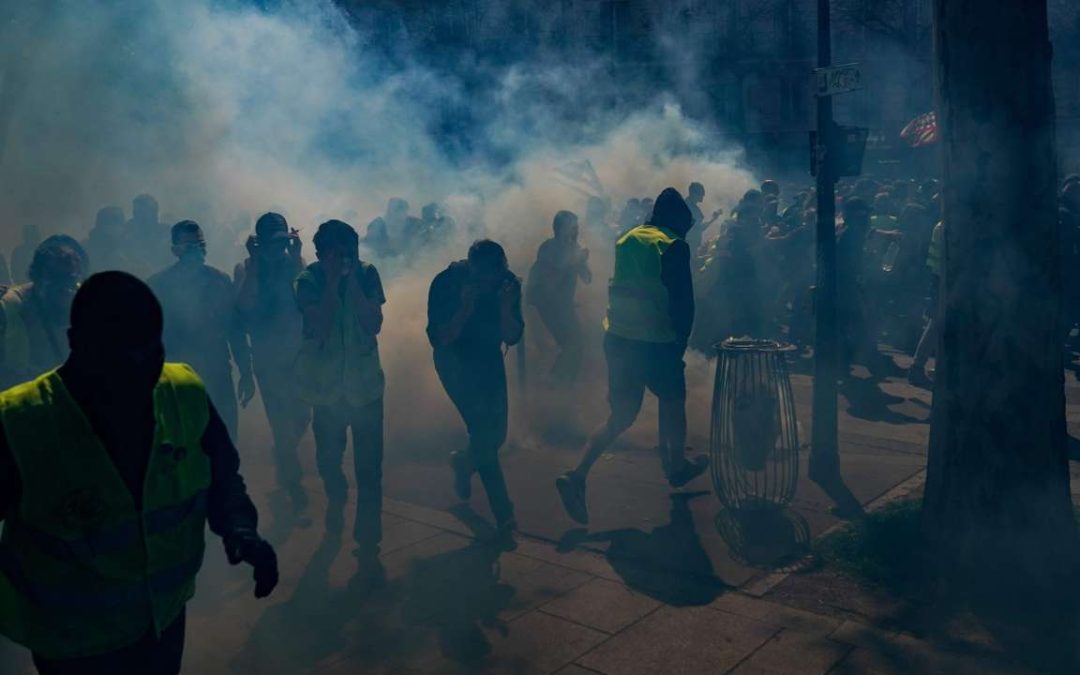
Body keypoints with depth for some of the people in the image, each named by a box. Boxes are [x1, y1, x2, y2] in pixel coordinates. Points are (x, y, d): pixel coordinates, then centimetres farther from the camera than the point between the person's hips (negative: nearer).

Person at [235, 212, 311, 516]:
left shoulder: (296, 263, 2)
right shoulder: (246, 269, -2)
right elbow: (244, 306, -18)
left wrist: (296, 259, -18)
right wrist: (254, 265, -19)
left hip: (298, 352, 2)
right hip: (268, 356, -2)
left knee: (302, 416, 7)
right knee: (281, 421, -2)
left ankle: (283, 467, 37)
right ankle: (293, 486, 13)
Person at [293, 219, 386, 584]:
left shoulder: (367, 274, -4)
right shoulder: (309, 279, -6)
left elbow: (374, 324, -15)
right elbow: (320, 327, -19)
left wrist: (353, 280, -19)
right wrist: (334, 281, -21)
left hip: (366, 385, -1)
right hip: (326, 386, 1)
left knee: (369, 469, -5)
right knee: (328, 459, 18)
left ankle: (368, 547, 4)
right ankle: (336, 498, 52)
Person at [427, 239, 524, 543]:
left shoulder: (509, 283, -17)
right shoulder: (446, 282, -26)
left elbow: (512, 337, -14)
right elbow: (439, 339, -25)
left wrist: (505, 308, -33)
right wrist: (465, 309, -39)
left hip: (488, 358, 4)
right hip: (454, 359, -4)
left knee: (497, 433, 5)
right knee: (482, 429, -17)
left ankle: (464, 462, 40)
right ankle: (504, 515, -8)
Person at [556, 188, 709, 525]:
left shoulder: (627, 239, 11)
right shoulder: (675, 246, -8)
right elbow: (683, 301, -10)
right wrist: (680, 343, 1)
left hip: (617, 336, 6)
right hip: (655, 341, -6)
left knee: (622, 415, 11)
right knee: (673, 400, 19)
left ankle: (577, 476, -3)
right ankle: (678, 466, 37)